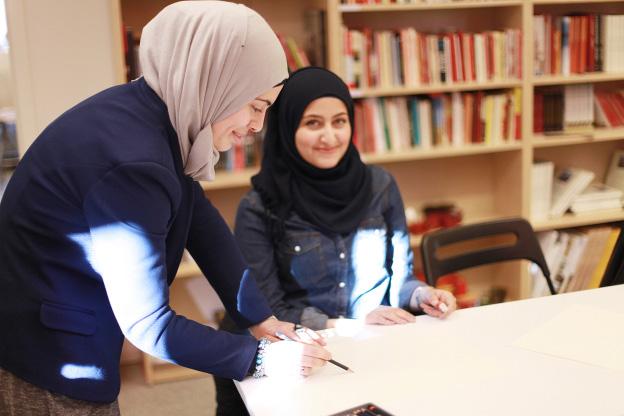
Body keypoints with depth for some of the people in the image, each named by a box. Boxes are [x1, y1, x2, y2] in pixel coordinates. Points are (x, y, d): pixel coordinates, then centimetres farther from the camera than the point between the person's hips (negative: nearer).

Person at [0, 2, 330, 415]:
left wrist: (260, 316, 1)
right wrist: (261, 357, -14)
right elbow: (147, 324, -23)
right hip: (43, 360, -8)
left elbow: (202, 222, 1)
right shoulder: (132, 163, -30)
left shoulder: (153, 113, -5)